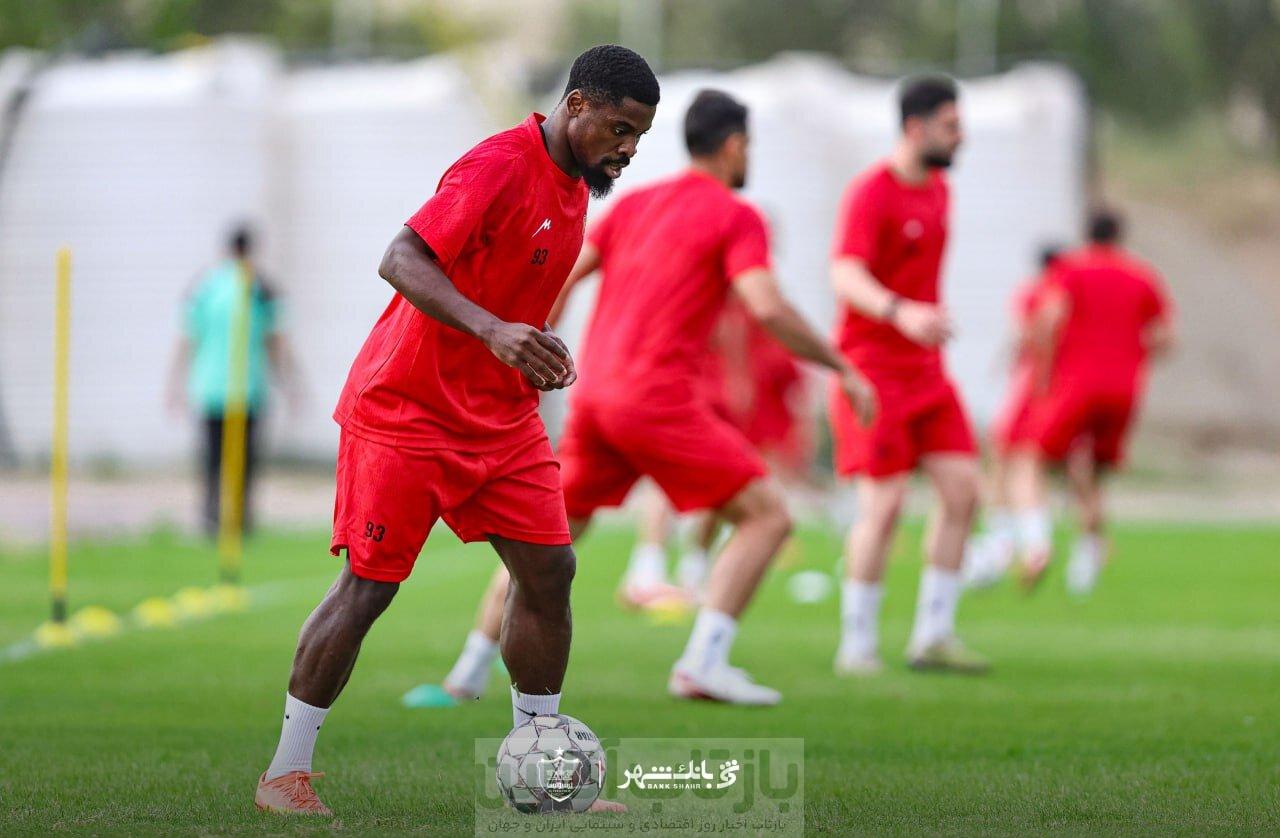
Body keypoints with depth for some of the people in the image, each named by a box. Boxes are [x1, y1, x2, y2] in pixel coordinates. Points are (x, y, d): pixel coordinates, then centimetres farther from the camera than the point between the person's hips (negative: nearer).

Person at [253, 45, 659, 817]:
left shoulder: (575, 186, 9)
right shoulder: (501, 167, -19)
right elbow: (402, 260, -29)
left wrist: (542, 349, 6)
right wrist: (493, 332, -40)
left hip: (502, 418, 8)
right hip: (408, 410, -8)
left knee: (549, 570, 0)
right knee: (368, 587, -5)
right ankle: (286, 774, 6)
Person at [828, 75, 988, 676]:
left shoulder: (938, 189, 12)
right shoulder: (871, 194, -14)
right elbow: (846, 277, -29)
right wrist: (902, 313, -45)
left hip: (925, 371, 8)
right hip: (872, 367, -8)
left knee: (961, 489, -3)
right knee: (884, 503, -12)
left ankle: (932, 637, 4)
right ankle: (857, 645, -1)